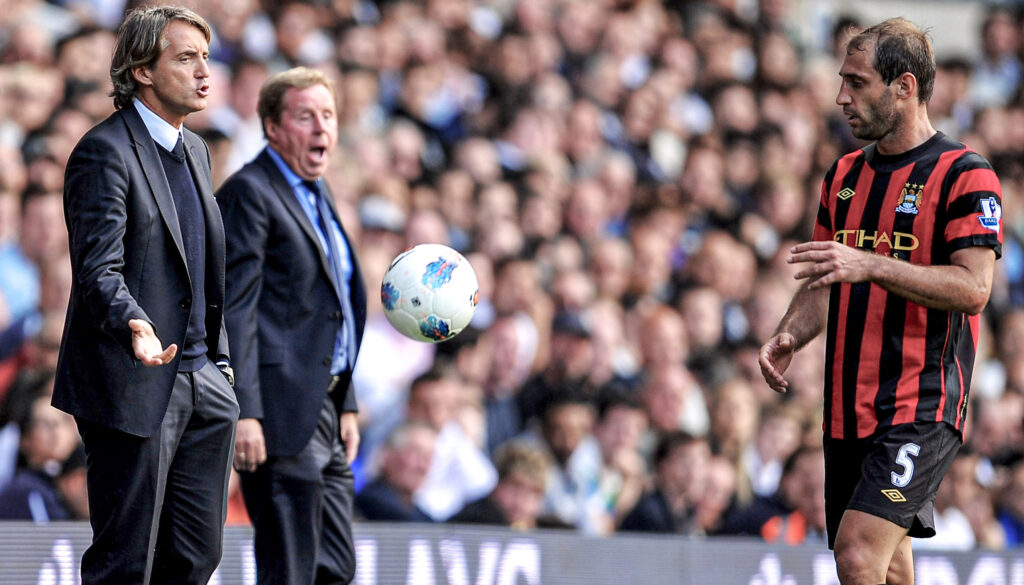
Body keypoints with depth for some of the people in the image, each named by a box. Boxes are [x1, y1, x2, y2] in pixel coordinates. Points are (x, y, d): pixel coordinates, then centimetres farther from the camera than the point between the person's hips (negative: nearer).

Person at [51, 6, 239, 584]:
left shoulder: (195, 150, 15)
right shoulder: (105, 152, -12)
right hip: (134, 386, -8)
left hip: (202, 381, 8)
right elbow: (99, 270, -21)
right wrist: (134, 326, -39)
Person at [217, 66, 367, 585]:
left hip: (323, 412, 10)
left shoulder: (317, 196, 20)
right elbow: (234, 309, -16)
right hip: (280, 415, -10)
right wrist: (244, 412, -22)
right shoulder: (248, 193, -9)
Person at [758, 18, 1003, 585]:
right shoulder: (845, 174, 16)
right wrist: (788, 336, 3)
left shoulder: (965, 174, -7)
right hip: (848, 409, 7)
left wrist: (871, 266, -24)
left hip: (921, 406, -7)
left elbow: (973, 288, -16)